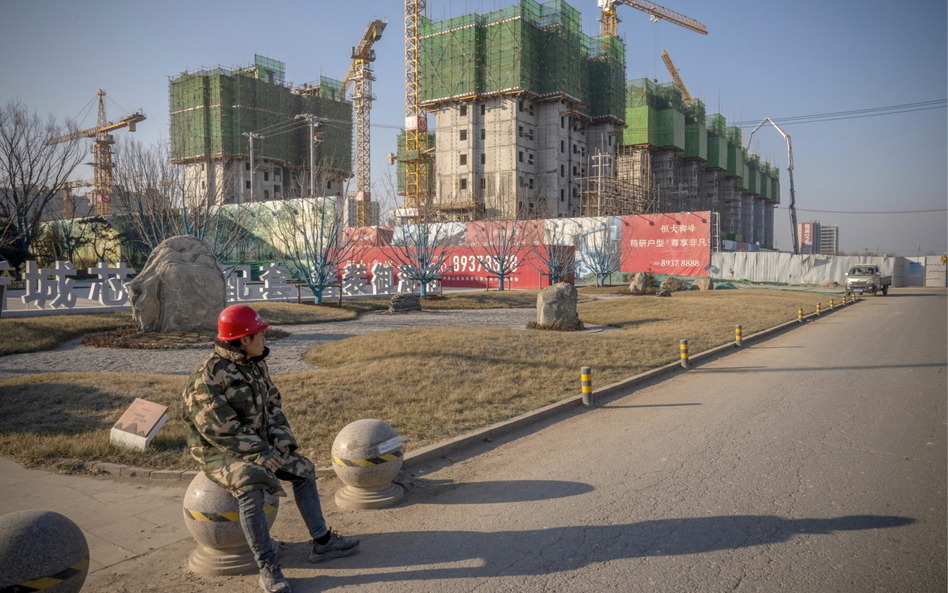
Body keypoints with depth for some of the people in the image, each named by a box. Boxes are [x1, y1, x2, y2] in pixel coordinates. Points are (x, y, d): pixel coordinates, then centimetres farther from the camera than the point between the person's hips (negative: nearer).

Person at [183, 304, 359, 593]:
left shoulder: (257, 365, 4)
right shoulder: (208, 377, -22)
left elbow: (273, 404, 10)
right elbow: (220, 428, -25)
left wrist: (280, 441, -5)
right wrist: (259, 453, -24)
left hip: (258, 444, 8)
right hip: (219, 452, -8)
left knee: (303, 469, 3)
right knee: (251, 489, -34)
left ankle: (322, 542, 12)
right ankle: (267, 568, -22)